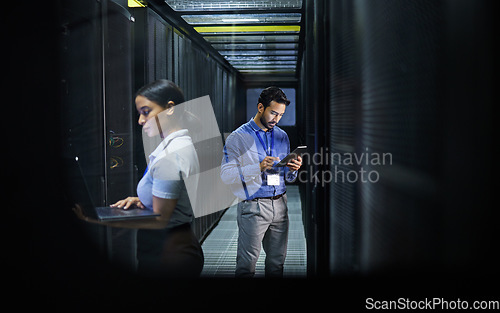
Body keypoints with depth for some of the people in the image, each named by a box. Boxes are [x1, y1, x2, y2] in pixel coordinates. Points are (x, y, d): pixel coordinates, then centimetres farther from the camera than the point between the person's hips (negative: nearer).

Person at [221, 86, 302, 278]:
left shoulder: (282, 136, 14)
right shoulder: (238, 137, -2)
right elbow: (226, 175, -11)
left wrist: (293, 169, -6)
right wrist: (258, 167, -21)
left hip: (280, 204, 5)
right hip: (253, 206, -5)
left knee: (277, 262, 9)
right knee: (247, 264, -2)